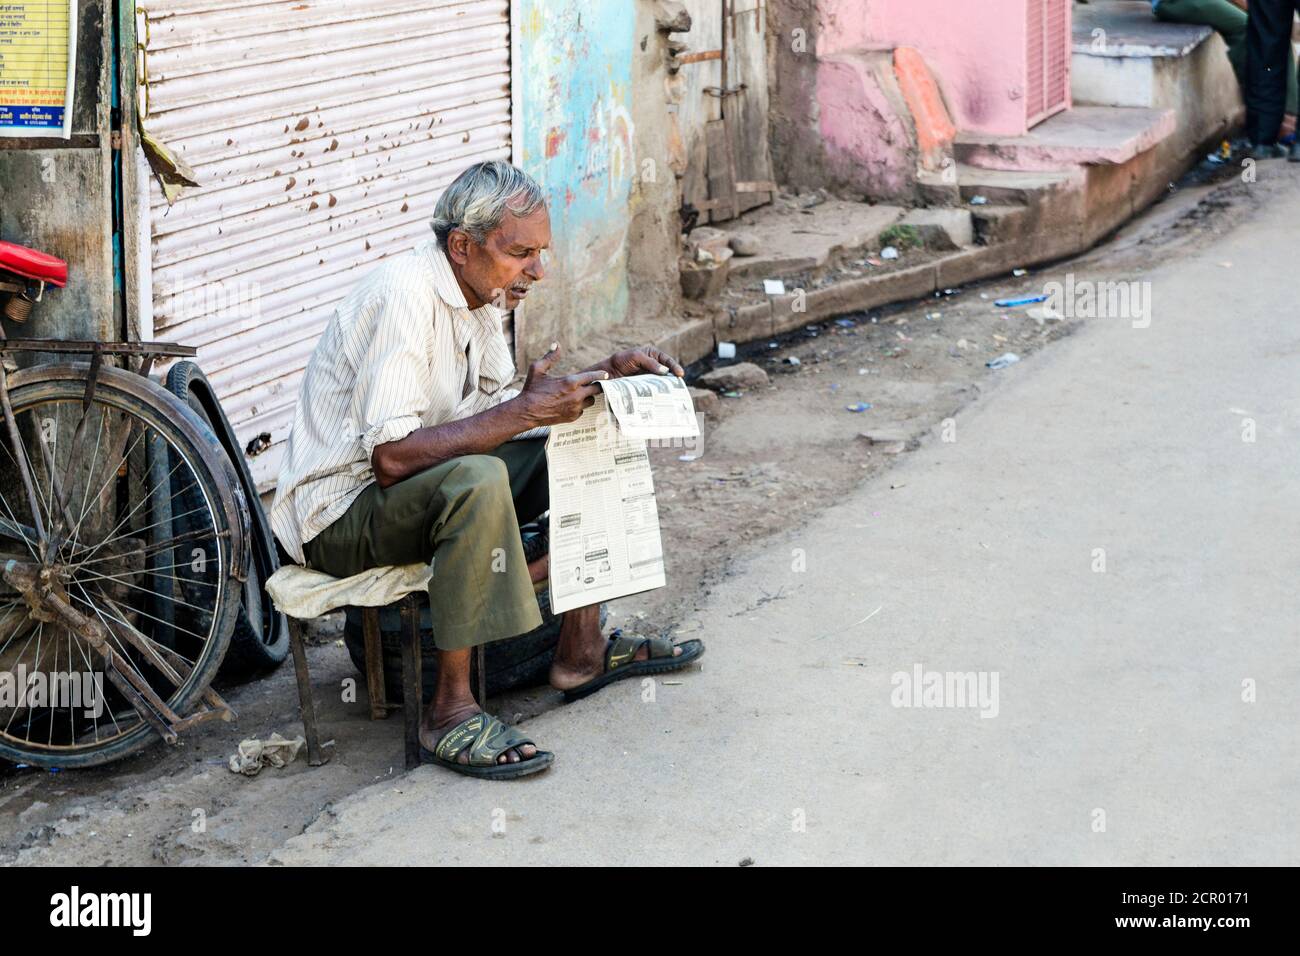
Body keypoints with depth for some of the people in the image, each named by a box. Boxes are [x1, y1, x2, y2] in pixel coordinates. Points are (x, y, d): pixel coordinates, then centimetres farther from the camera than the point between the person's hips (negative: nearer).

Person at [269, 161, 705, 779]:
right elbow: (391, 458, -33)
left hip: (430, 490, 10)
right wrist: (521, 412, -32)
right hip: (339, 512, -10)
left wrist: (609, 373, 1)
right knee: (478, 479, -36)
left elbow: (500, 405, 14)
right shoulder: (404, 297, -25)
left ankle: (579, 651, 6)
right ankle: (450, 713, -29)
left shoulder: (480, 292, 4)